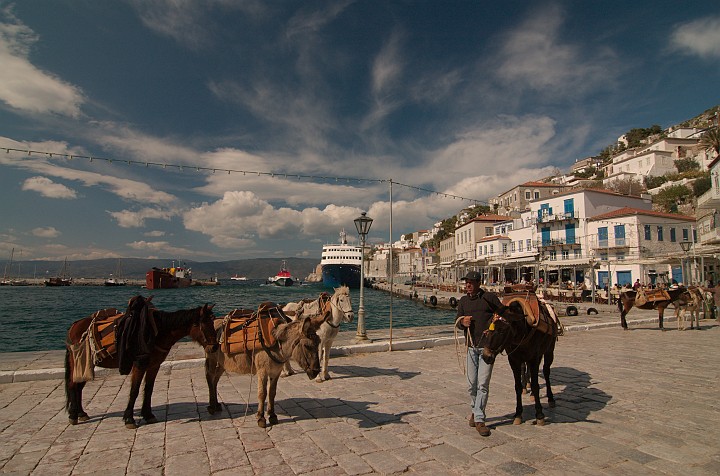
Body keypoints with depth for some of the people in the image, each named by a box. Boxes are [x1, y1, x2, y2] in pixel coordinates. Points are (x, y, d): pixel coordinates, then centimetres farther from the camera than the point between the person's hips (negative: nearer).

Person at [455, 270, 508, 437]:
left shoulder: (490, 297, -5)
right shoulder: (463, 301, 8)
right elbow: (457, 321, 12)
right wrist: (462, 322, -11)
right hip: (471, 347, 4)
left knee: (483, 384, -5)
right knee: (471, 384, 11)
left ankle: (479, 419, 5)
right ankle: (475, 410, 34)